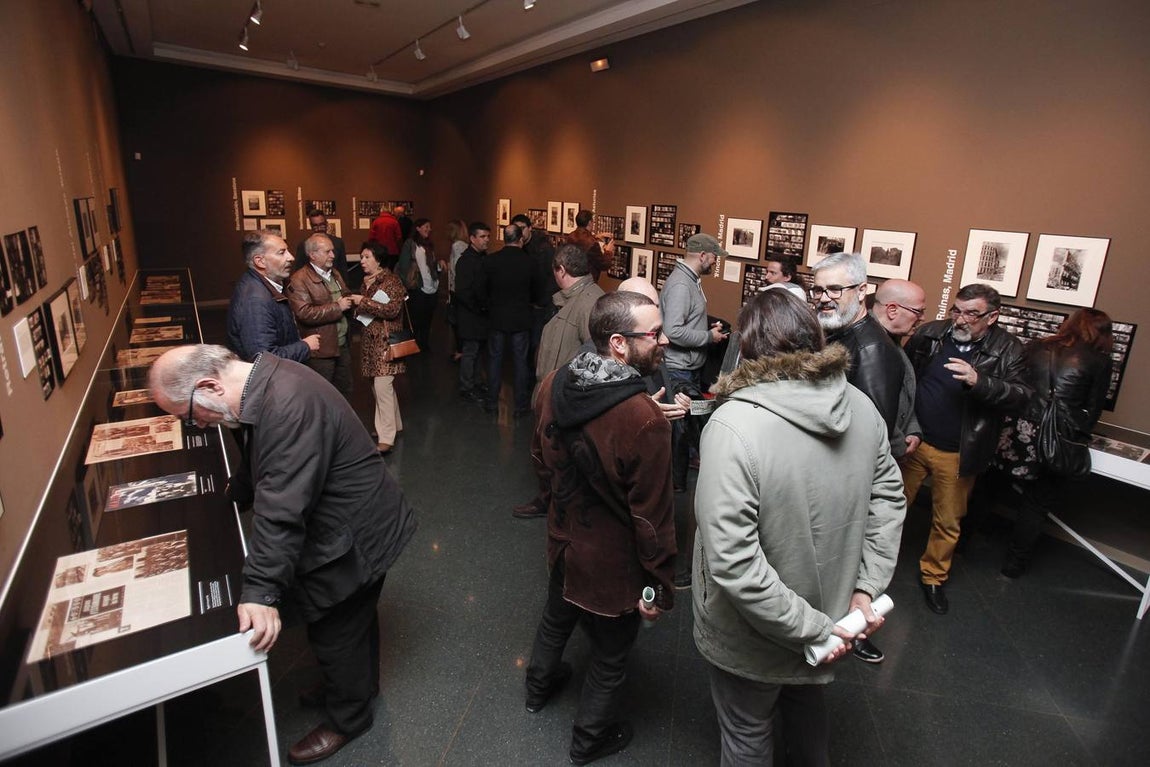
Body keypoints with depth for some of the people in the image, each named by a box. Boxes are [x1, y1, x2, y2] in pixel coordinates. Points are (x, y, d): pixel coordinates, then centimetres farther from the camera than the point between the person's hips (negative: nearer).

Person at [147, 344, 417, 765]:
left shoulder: (288, 407, -33)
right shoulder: (264, 384, 0)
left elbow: (281, 510, -34)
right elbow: (264, 473, 17)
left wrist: (261, 591, -31)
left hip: (352, 537, -9)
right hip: (345, 523, 9)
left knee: (335, 632, 10)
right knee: (353, 618, 27)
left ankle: (347, 719, 35)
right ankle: (358, 686, 50)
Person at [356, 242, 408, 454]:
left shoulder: (392, 281, -8)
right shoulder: (365, 282, 15)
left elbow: (392, 310, -19)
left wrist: (364, 302, -21)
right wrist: (356, 310, 8)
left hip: (386, 340, -8)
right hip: (370, 340, 8)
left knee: (382, 385, -13)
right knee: (380, 385, 12)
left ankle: (386, 438, -9)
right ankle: (394, 424, 27)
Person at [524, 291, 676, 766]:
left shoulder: (552, 386, -14)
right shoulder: (645, 422, -35)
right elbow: (652, 517, -26)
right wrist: (661, 586, -11)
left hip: (563, 541, 6)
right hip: (612, 565, -6)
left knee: (556, 619, 34)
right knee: (609, 660, 22)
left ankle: (539, 686, 62)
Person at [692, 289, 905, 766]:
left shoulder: (733, 426, -32)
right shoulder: (862, 408, -11)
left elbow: (732, 563, -33)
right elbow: (888, 499, -1)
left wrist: (813, 628, -21)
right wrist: (867, 588, 0)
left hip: (752, 640, -6)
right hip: (827, 604, 6)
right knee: (806, 703, 34)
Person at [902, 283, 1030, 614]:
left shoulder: (1007, 350, -6)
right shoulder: (930, 333, -3)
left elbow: (1021, 395, -17)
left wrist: (978, 381, -34)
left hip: (957, 456, -1)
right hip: (912, 441, 1)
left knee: (948, 522, 15)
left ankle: (934, 576, 36)